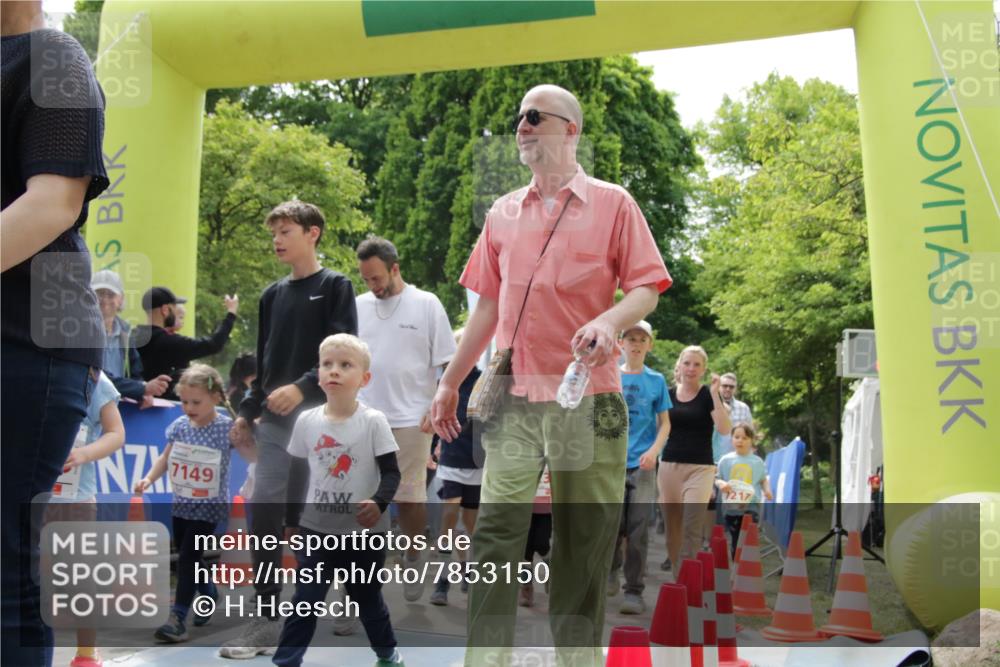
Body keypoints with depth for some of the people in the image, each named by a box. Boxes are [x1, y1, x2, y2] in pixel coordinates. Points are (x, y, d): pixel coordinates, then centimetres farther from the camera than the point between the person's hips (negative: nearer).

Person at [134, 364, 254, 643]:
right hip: (181, 502, 6)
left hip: (209, 505, -6)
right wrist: (149, 478, -3)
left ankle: (178, 618, -5)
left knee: (188, 557, -10)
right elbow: (166, 458, 11)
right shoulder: (180, 425, 0)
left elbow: (254, 457, -13)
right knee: (188, 558, 16)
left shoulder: (226, 427, -14)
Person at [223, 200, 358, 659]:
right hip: (273, 420, 5)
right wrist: (247, 412, 14)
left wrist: (302, 387, -21)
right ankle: (267, 619, 4)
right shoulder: (272, 295, 17)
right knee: (264, 513, -4)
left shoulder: (335, 286, 0)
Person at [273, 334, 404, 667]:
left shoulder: (373, 421, -11)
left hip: (364, 530, -1)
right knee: (305, 601, 0)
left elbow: (391, 472, -12)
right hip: (316, 529, 2)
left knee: (368, 598, 15)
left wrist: (379, 503, -30)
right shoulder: (306, 421, -2)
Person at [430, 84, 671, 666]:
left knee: (585, 544, 5)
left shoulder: (612, 203, 4)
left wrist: (610, 320, -23)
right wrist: (451, 382, 17)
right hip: (513, 399, 3)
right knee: (496, 533, -4)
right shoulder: (503, 214, 15)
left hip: (589, 398, -3)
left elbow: (646, 288, -1)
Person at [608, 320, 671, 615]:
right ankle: (611, 570, 29)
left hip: (642, 463, 0)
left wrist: (654, 451, -8)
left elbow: (664, 424, 8)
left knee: (638, 527, -4)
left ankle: (634, 591, 4)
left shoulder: (656, 380, 6)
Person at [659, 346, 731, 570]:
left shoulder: (708, 395, -1)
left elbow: (724, 429, -14)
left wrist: (715, 394, -18)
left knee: (691, 528, -13)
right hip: (669, 467, 3)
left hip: (700, 468, -3)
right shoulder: (668, 394, 7)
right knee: (672, 529, 8)